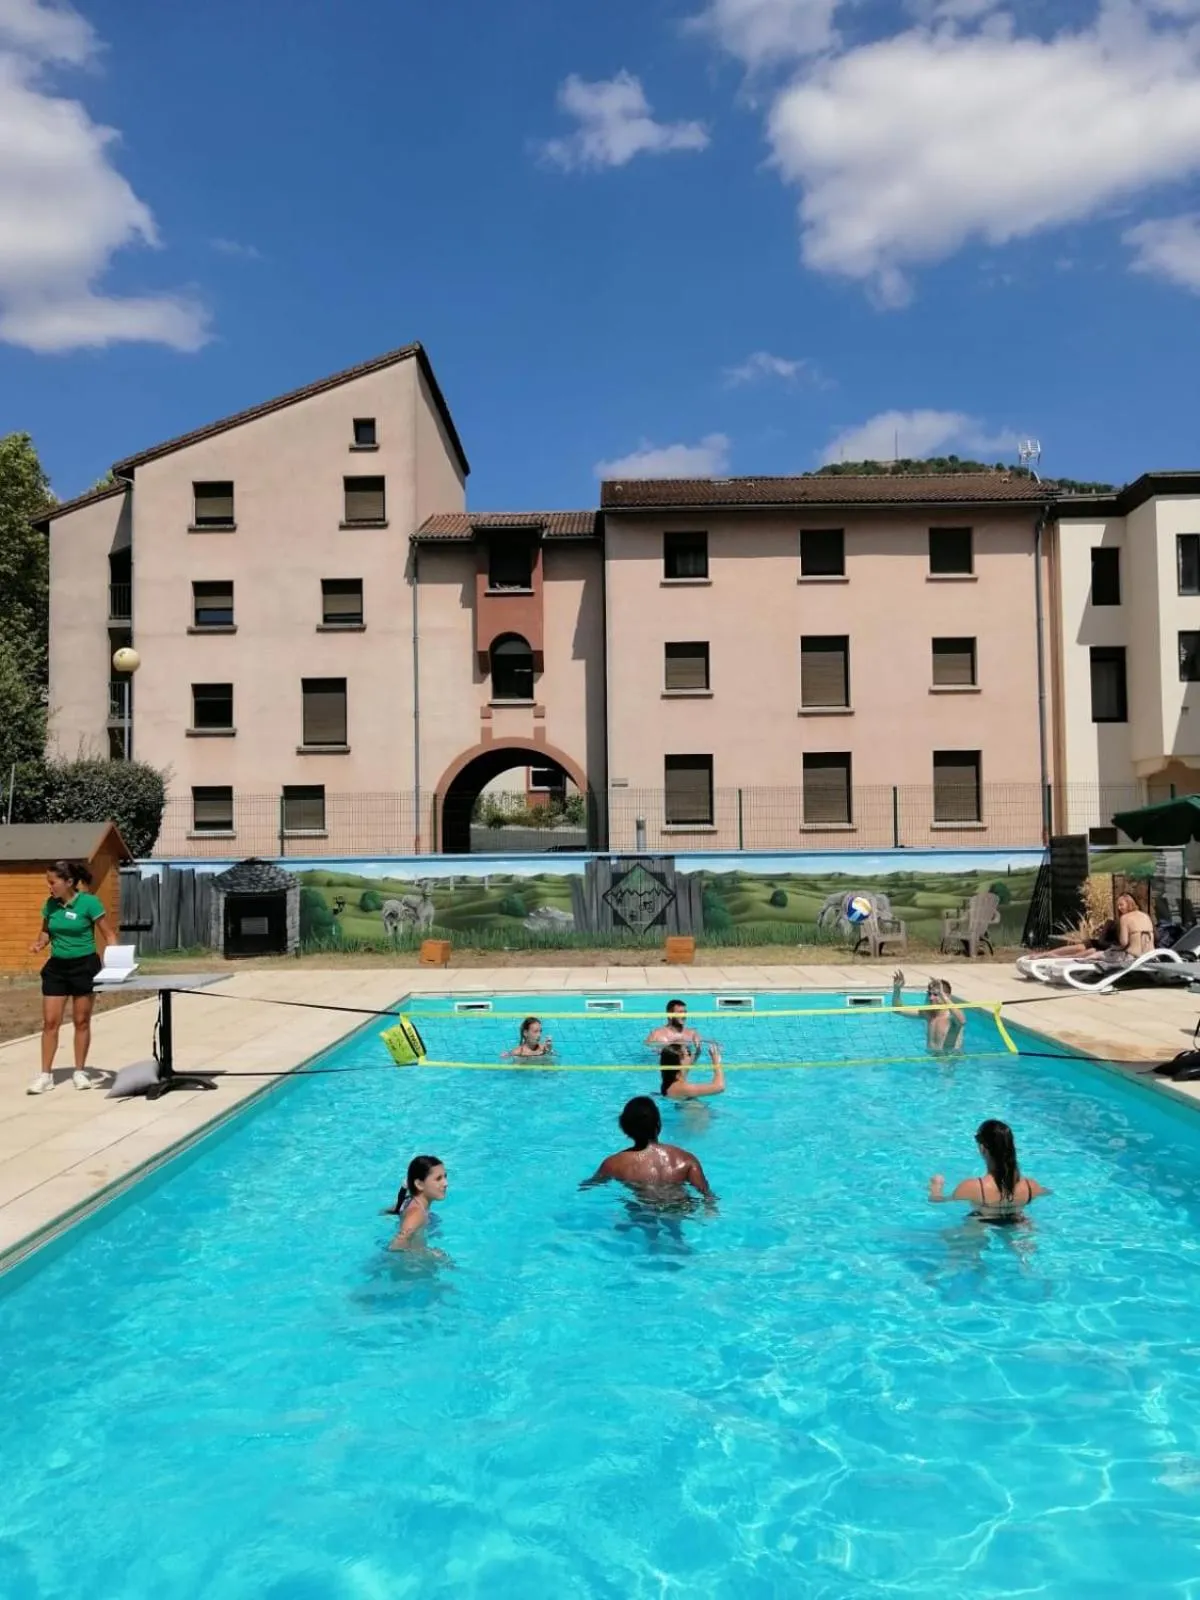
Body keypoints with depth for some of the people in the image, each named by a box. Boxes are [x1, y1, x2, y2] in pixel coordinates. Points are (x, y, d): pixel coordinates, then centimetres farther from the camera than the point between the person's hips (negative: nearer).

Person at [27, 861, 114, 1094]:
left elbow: (108, 935, -8)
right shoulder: (50, 904, 0)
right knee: (50, 1022, 1)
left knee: (81, 1021, 6)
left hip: (84, 966, -4)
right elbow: (46, 931, 16)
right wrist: (39, 943, -6)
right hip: (56, 966, 4)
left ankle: (80, 1072, 18)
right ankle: (46, 1075, 9)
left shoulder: (89, 902, -13)